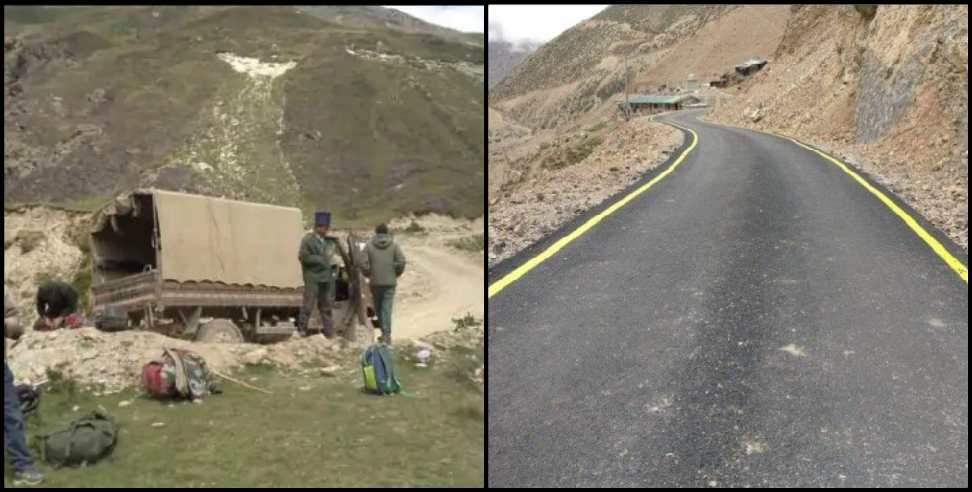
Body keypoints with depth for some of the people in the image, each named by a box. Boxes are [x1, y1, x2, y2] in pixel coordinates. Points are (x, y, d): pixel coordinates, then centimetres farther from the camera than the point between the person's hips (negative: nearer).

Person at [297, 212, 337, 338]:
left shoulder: (329, 241, 16)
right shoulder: (308, 240, -2)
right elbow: (303, 256, -12)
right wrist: (320, 259, -11)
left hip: (327, 277, 6)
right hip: (313, 278, -6)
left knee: (327, 306, 10)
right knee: (308, 305, -6)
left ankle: (329, 333, 15)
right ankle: (302, 330, 3)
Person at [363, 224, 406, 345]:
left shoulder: (369, 245, -1)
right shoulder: (394, 244, 0)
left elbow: (364, 263, -6)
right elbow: (401, 261, -6)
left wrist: (368, 274, 12)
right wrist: (396, 274, 10)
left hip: (375, 282, 0)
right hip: (390, 282, 0)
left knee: (378, 308, 14)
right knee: (387, 308, 0)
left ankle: (385, 332, 21)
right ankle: (387, 334, -8)